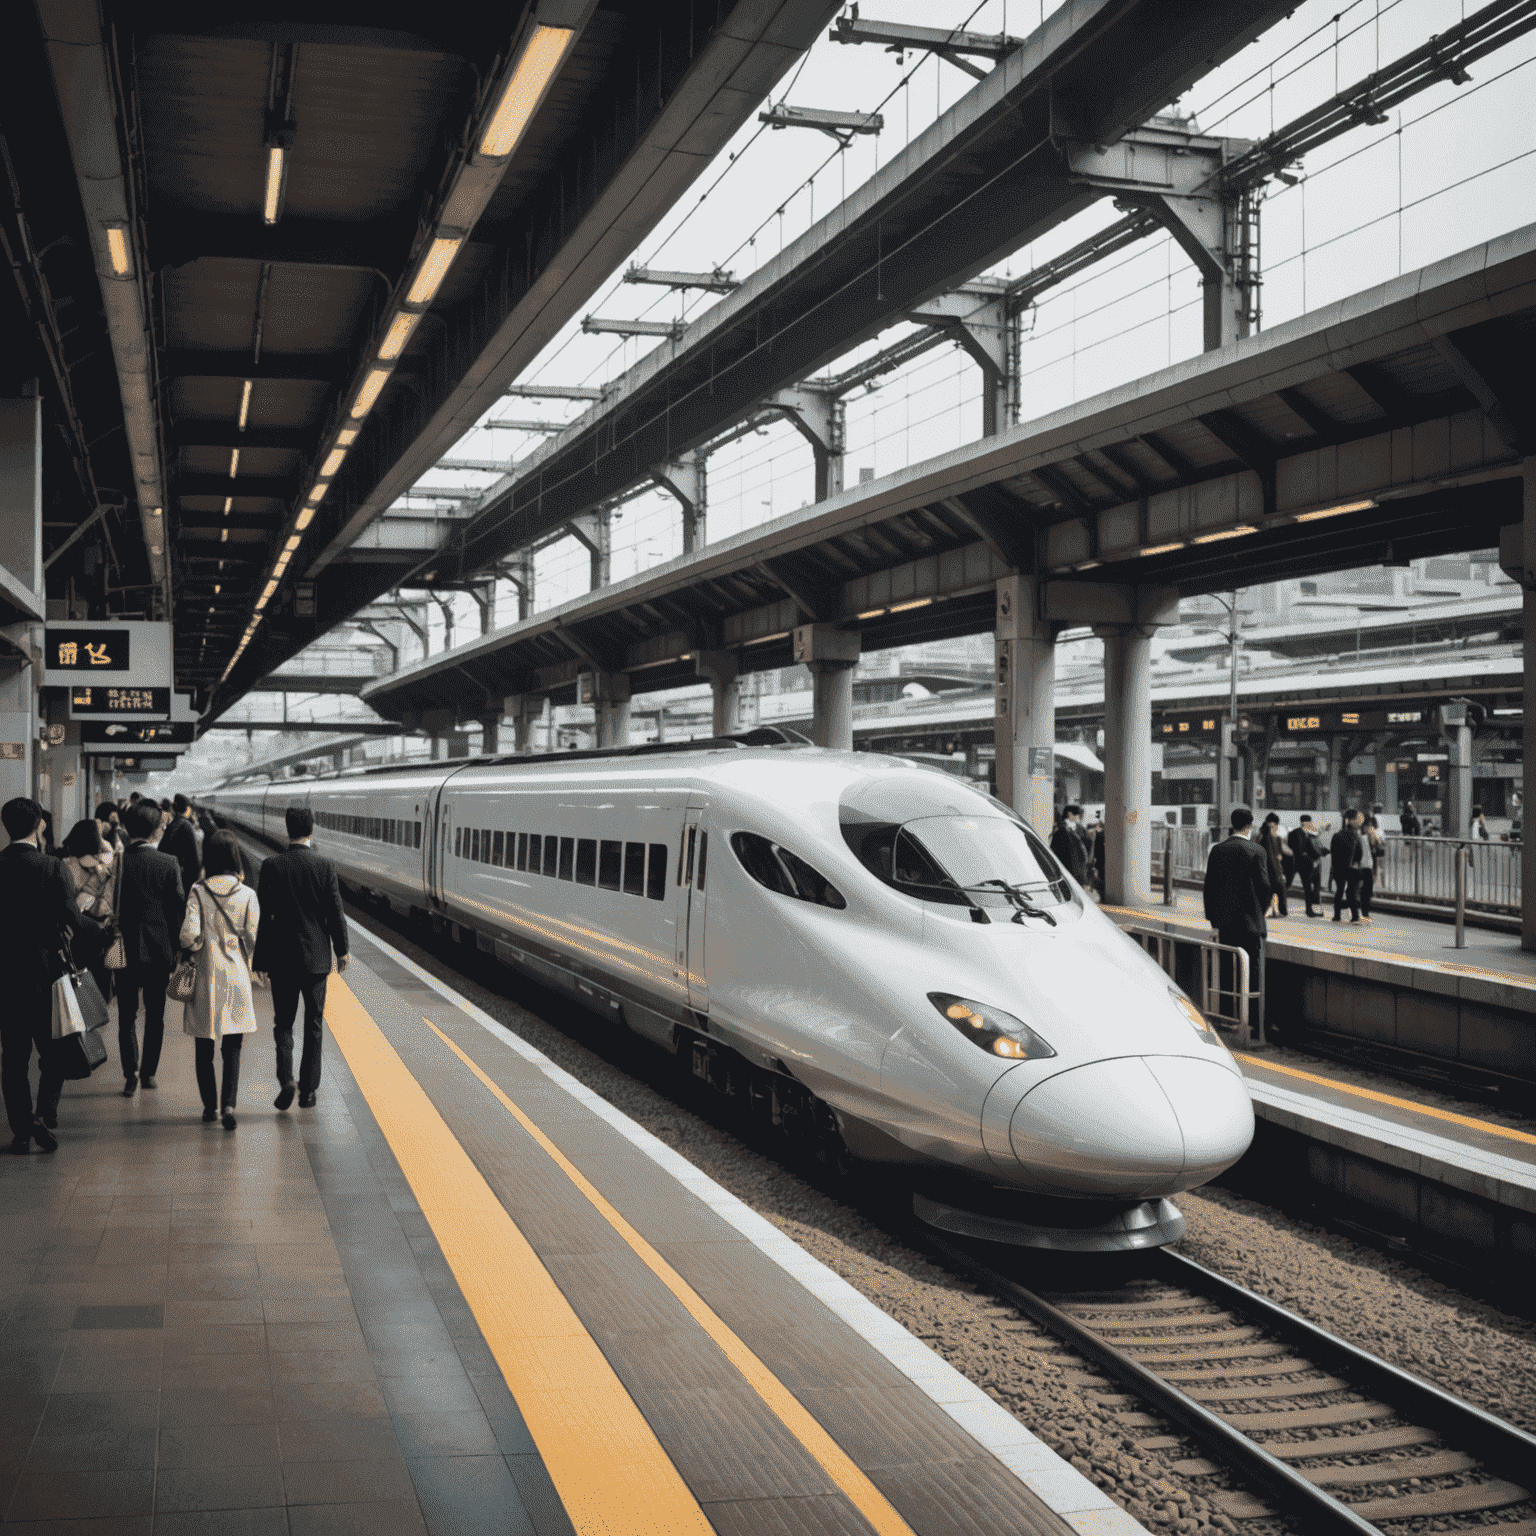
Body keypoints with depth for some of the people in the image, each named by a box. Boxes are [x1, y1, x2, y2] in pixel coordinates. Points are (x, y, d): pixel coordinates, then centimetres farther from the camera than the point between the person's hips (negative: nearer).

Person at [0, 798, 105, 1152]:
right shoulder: (52, 867, -12)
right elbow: (71, 918, -16)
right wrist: (104, 934, 1)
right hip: (44, 974, -3)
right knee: (55, 1051, 10)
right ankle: (44, 1114, -5)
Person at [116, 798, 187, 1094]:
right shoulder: (169, 864, -7)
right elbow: (179, 907, -5)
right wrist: (177, 947, 7)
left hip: (125, 949, -1)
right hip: (160, 949, 1)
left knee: (127, 1016, 6)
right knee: (155, 1015, 13)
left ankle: (131, 1075, -2)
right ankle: (149, 1072, 18)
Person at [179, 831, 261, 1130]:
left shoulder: (199, 892, -7)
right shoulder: (247, 894, -5)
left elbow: (189, 935, -16)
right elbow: (253, 937, -6)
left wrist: (196, 947, 6)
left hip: (206, 975, 0)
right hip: (236, 977, 0)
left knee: (204, 1049, 13)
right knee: (232, 1048, 6)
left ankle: (210, 1107, 18)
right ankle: (228, 1103, -9)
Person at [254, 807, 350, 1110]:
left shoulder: (272, 866, -7)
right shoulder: (325, 866, -6)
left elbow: (263, 914, -5)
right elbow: (335, 913, -3)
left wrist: (259, 957, 3)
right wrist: (342, 950, 9)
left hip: (281, 957, 0)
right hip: (316, 957, 0)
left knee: (283, 1022, 10)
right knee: (314, 1023, 9)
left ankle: (286, 1080, -7)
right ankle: (308, 1089, 11)